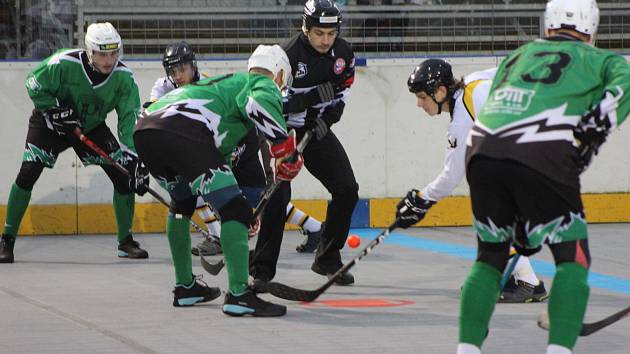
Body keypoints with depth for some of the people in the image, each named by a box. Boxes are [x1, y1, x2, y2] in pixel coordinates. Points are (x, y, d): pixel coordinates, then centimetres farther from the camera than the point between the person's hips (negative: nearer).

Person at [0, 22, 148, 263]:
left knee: (124, 175, -10)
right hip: (50, 123, -3)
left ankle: (125, 242, 6)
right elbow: (34, 85, -16)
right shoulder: (64, 63, -31)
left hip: (91, 126, 3)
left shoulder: (124, 77, -22)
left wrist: (134, 158, -32)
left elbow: (130, 119, -22)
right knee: (27, 173, -18)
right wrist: (56, 110, -26)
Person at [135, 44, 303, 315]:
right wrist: (284, 145, -7)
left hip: (144, 130, 9)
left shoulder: (229, 81, 42)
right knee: (234, 210, -5)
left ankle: (185, 287, 38)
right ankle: (238, 294, -15)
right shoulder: (265, 84, 17)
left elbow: (220, 149, 47)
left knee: (182, 202, 32)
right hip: (184, 131, -9)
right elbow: (259, 103, -12)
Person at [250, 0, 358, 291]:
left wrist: (328, 114, -2)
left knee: (347, 190, 1)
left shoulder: (343, 52, -4)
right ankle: (262, 272, -15)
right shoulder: (288, 54, -25)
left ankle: (327, 259, 17)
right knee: (278, 196, -19)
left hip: (316, 129, 6)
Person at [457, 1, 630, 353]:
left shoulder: (518, 55, 32)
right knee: (573, 257, 8)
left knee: (491, 255, 22)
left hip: (482, 152, 4)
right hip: (543, 158, -4)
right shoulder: (595, 59, 20)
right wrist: (599, 125, -8)